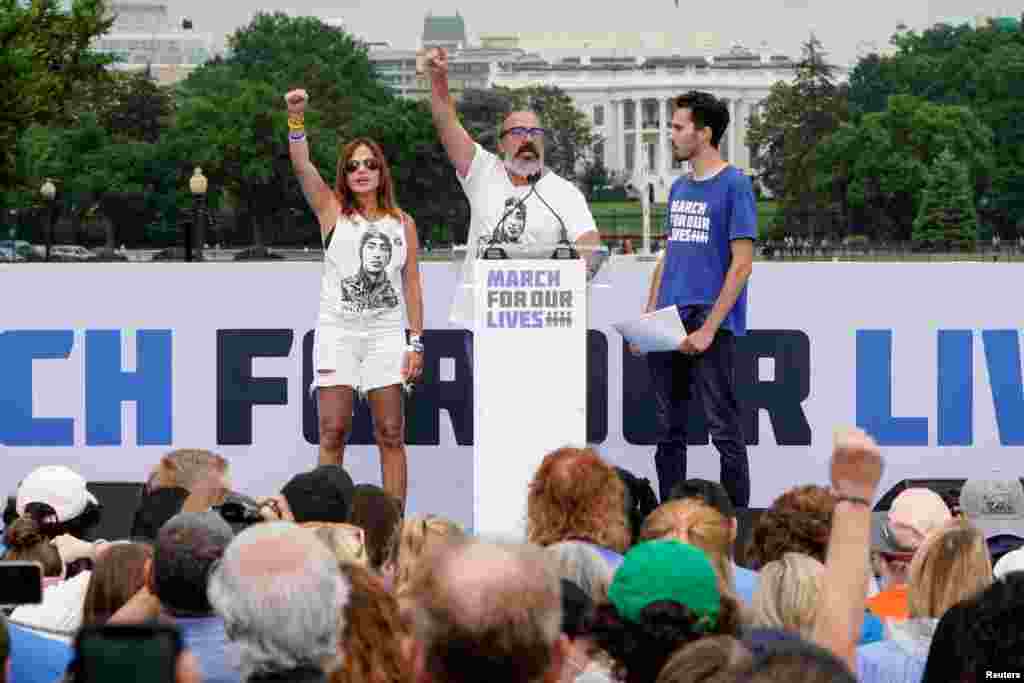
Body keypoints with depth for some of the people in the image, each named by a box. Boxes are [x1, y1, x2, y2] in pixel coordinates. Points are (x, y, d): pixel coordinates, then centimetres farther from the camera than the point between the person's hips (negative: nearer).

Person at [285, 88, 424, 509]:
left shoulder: (402, 223, 10)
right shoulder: (332, 210, 6)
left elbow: (411, 285, 10)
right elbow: (301, 165, -8)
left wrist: (416, 342, 3)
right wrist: (296, 118, -23)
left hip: (386, 332, 1)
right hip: (337, 330, -1)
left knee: (391, 434, -1)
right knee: (332, 433, -5)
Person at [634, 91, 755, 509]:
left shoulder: (734, 186, -8)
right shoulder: (679, 190, 15)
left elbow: (742, 263, -12)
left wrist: (708, 329, -16)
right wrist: (648, 318, 9)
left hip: (711, 325, -8)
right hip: (668, 330, 8)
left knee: (724, 431, -4)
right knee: (668, 431, 9)